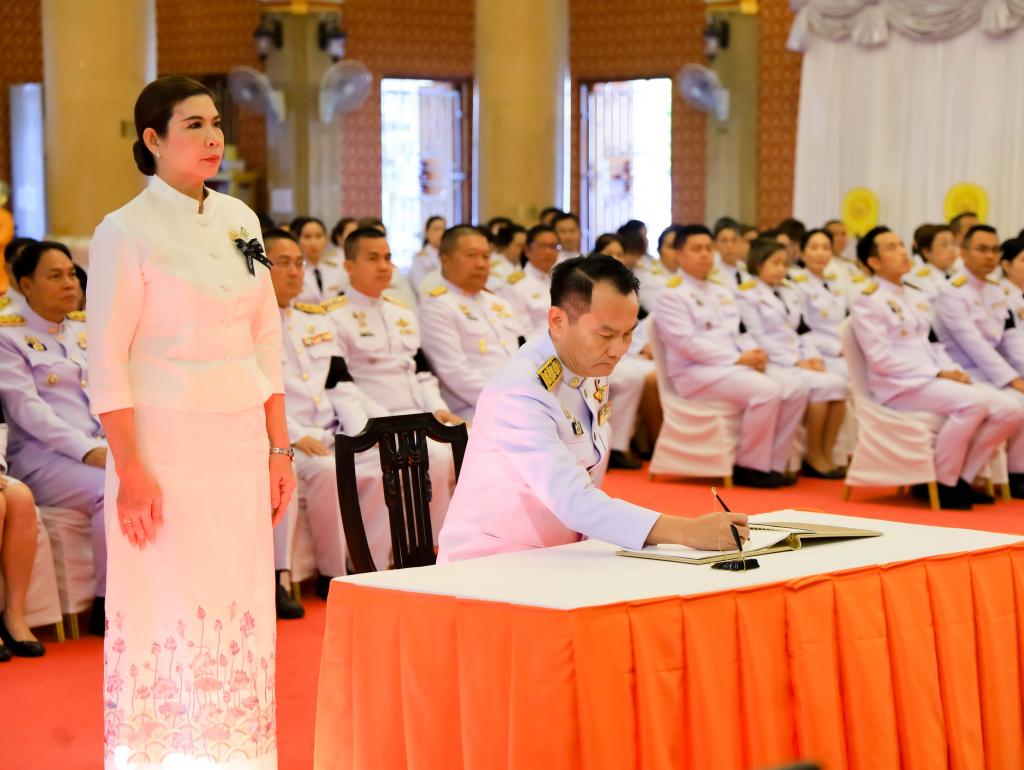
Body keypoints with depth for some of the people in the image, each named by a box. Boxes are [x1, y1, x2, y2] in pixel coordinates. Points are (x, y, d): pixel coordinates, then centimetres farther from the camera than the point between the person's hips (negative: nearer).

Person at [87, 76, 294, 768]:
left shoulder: (240, 220, 10)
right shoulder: (127, 232, -8)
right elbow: (106, 364, -10)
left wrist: (279, 446, 10)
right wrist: (131, 470, -15)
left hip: (241, 446, 6)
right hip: (167, 446, -6)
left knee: (242, 609, 7)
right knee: (168, 612, -3)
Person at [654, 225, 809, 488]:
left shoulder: (723, 293, 24)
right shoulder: (672, 296, -3)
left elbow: (740, 333, 22)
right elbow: (687, 343, -14)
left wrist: (754, 354, -3)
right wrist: (737, 359, -18)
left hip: (736, 365, 8)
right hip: (695, 372, -8)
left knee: (795, 388, -14)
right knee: (766, 391, -30)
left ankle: (774, 463, -11)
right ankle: (750, 467, -18)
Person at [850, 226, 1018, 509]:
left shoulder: (916, 298, 20)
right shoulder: (867, 301, -5)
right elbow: (880, 358, -14)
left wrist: (952, 370, -3)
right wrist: (938, 373, -16)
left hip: (933, 379, 8)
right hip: (899, 386, -8)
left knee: (1008, 412, -11)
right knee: (974, 402, -32)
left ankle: (961, 480, 0)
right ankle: (942, 484, -18)